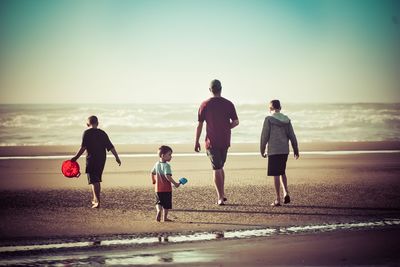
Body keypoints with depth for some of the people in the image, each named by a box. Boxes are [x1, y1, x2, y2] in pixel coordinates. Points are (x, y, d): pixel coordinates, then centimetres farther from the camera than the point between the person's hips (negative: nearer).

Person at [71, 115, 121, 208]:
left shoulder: (87, 133, -6)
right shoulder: (102, 133, 7)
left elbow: (83, 147, -14)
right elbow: (110, 147, 4)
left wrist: (76, 157, -9)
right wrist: (117, 157, 9)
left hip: (91, 160, -5)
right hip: (102, 159, 5)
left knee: (94, 181, -5)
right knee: (97, 180, 20)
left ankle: (97, 201, -15)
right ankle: (96, 200, 30)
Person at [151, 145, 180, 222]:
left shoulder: (157, 164, 6)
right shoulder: (166, 165, -17)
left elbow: (152, 173, 18)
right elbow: (168, 176, -27)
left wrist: (154, 181, 33)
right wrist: (175, 183, -21)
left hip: (158, 188, 6)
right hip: (166, 188, -6)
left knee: (158, 202, 17)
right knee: (166, 204, 6)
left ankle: (159, 210, -9)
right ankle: (165, 217, 9)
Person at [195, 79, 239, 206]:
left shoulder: (205, 105, -5)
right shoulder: (228, 104, -1)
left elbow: (199, 125, -5)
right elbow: (236, 122, 0)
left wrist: (196, 142, 2)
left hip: (212, 142, -3)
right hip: (225, 141, 3)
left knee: (217, 169, -1)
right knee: (220, 167, 19)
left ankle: (220, 198, -5)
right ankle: (222, 194, 19)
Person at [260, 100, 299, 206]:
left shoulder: (269, 120, -7)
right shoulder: (286, 120, 7)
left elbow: (264, 136, -6)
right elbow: (292, 136, 6)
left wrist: (262, 150, 4)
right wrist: (296, 151, 12)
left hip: (273, 151, -5)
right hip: (285, 151, 5)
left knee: (276, 175, -1)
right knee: (282, 172, 20)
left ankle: (278, 199, -1)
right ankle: (286, 193, 4)